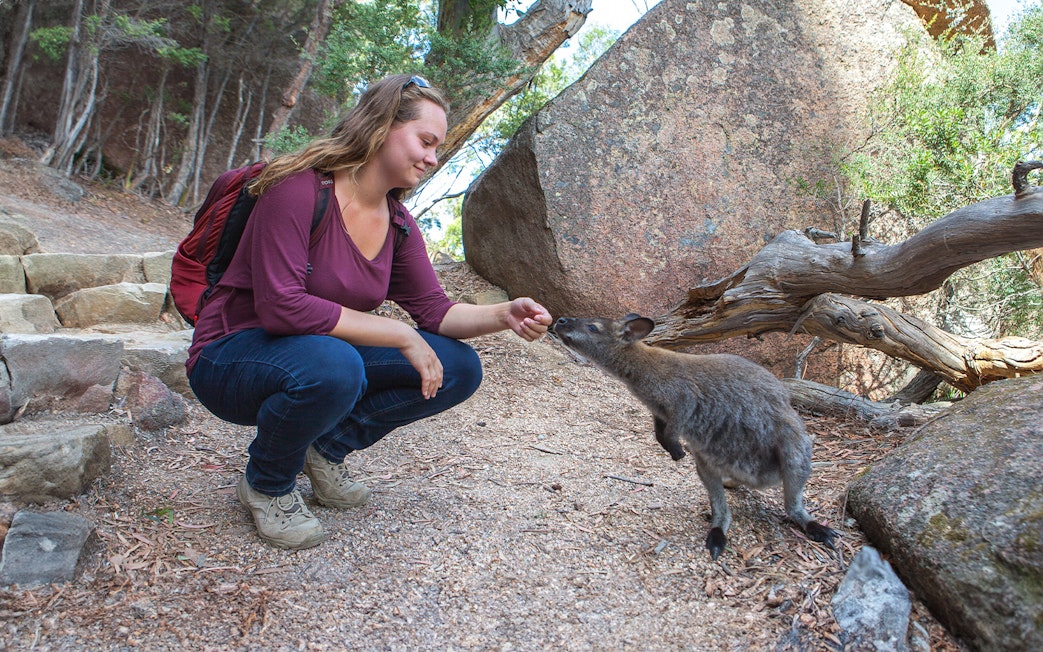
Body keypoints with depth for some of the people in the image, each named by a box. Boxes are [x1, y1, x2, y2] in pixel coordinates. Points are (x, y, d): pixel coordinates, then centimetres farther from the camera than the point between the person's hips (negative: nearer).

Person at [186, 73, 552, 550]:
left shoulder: (397, 223, 1)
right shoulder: (300, 188, -22)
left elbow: (433, 309, -1)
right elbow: (282, 306, -30)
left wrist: (504, 315, -20)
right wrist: (399, 336, -28)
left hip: (326, 354, 7)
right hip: (233, 357, -6)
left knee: (459, 369, -9)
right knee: (332, 365, -41)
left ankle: (327, 448, 7)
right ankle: (267, 484, -8)